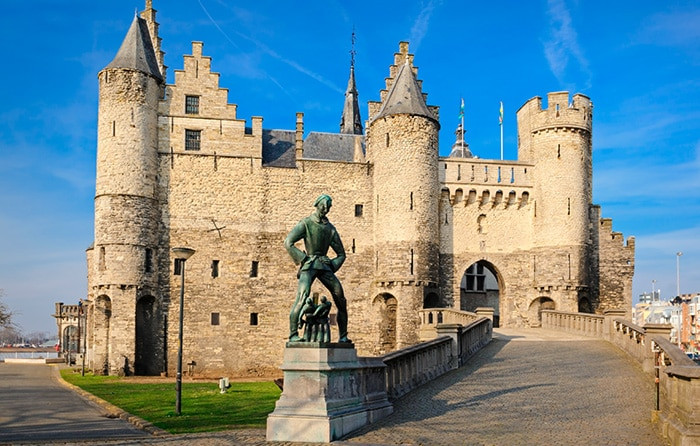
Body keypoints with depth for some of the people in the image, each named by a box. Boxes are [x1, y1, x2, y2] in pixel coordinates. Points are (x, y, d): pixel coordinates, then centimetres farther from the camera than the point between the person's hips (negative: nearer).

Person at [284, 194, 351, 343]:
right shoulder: (306, 223, 3)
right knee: (302, 296, -22)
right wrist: (303, 259, -10)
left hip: (324, 265, 5)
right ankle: (293, 334, -20)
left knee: (340, 297, -4)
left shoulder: (330, 228, 17)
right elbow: (288, 242, -8)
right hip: (309, 265, -5)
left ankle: (343, 336, 3)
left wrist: (332, 266, 4)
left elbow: (341, 254, 21)